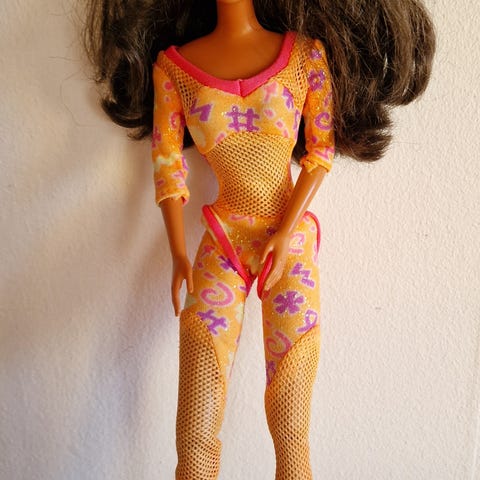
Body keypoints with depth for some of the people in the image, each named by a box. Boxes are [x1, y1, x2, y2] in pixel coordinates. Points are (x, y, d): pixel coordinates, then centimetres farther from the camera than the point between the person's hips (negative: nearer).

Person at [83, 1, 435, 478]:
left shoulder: (307, 54, 3)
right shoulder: (173, 65, 4)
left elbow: (321, 153, 3)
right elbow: (167, 163, 4)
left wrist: (284, 233, -8)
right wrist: (178, 254, -5)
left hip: (292, 239, 0)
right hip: (221, 242, 1)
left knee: (291, 434, 2)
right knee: (195, 439, -1)